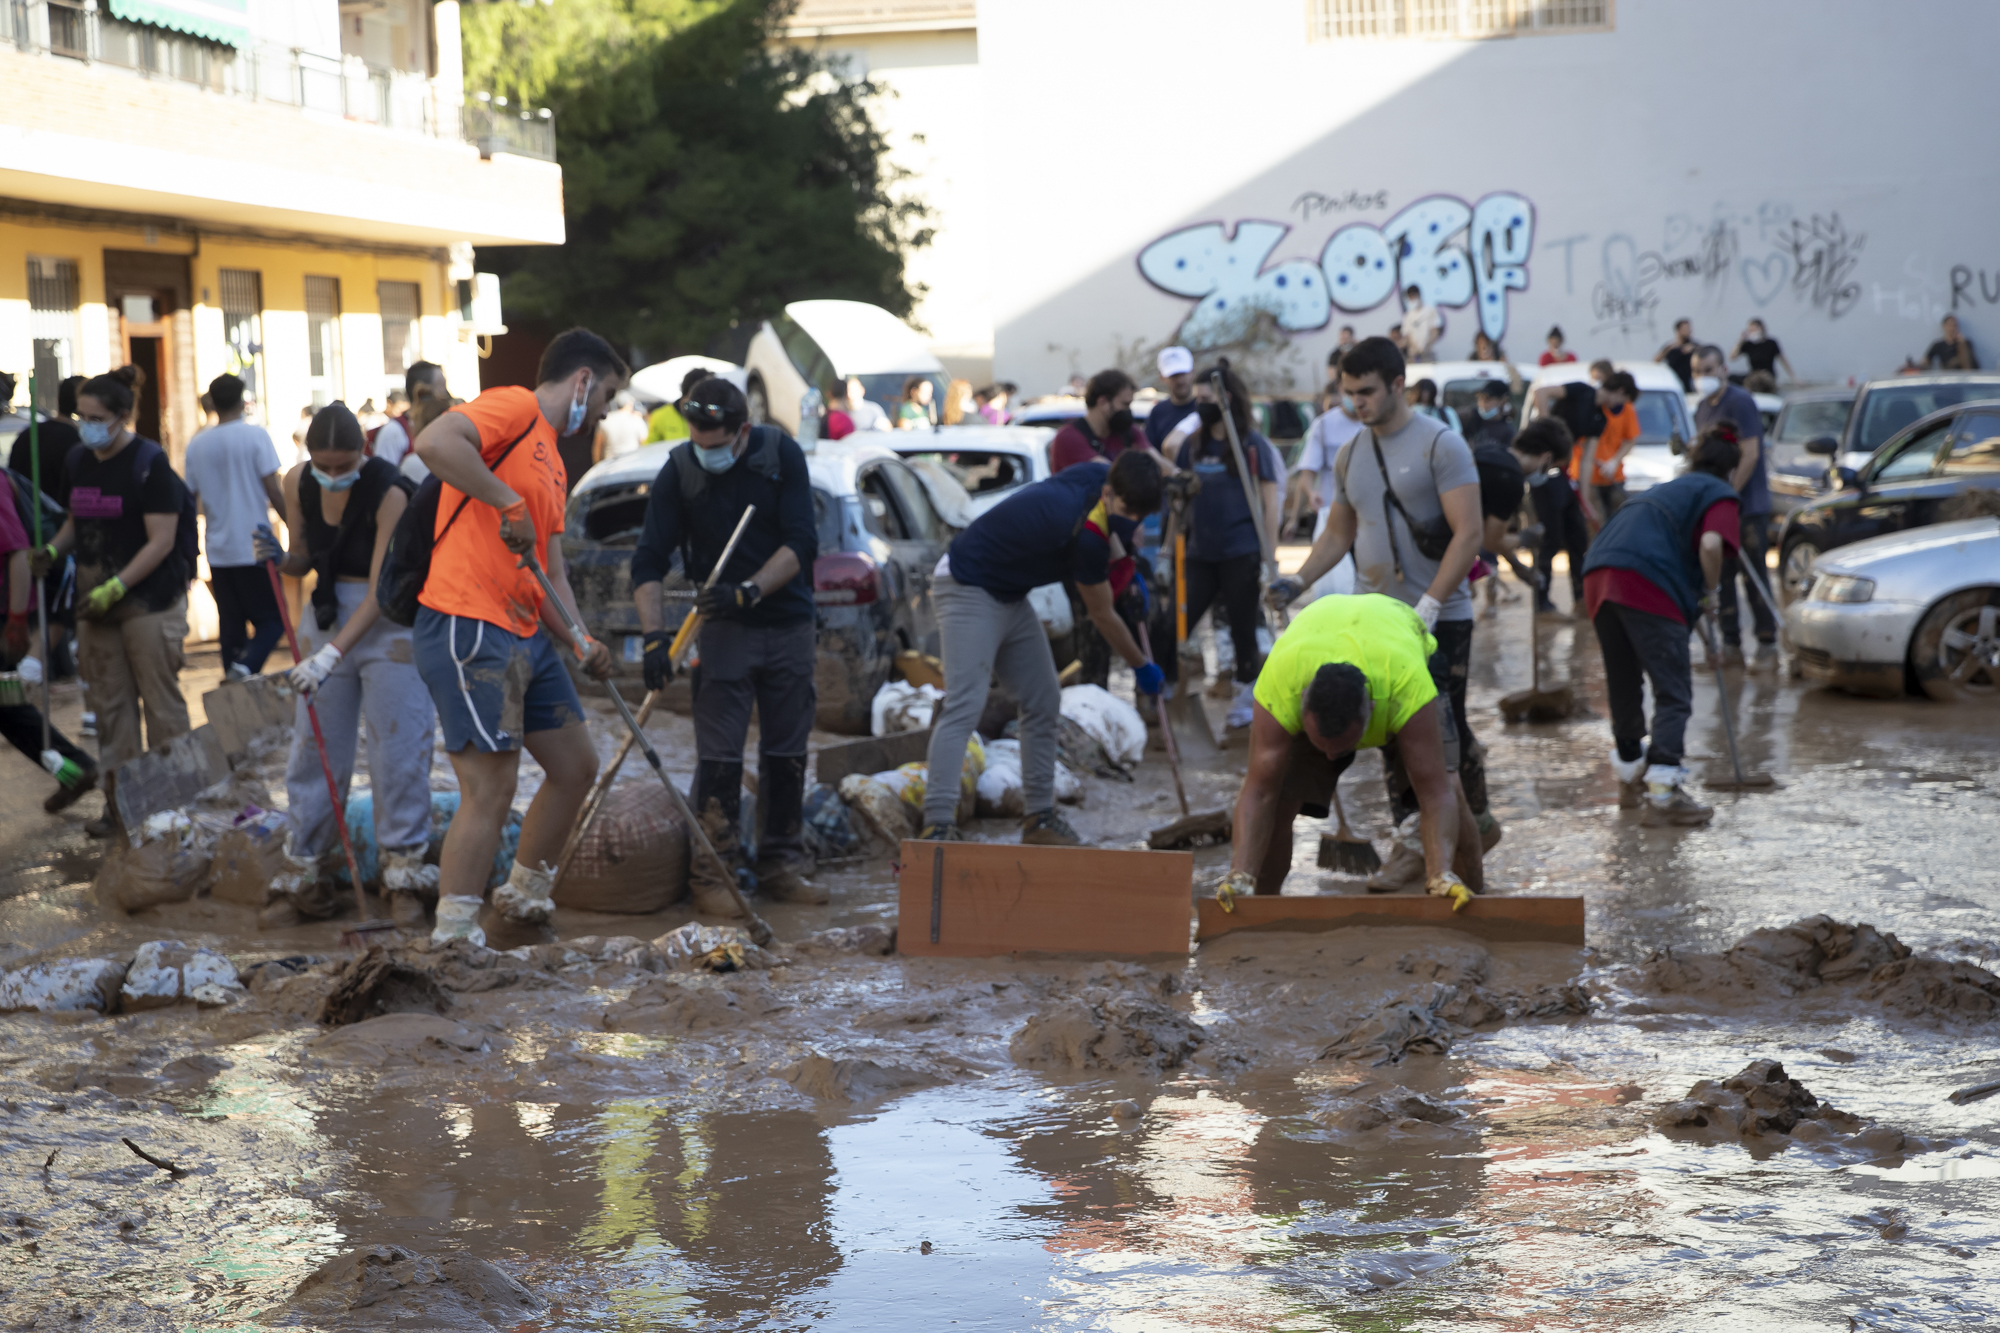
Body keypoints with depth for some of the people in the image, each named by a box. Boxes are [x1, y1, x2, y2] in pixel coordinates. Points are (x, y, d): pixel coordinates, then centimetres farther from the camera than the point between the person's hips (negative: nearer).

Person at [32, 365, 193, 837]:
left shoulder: (149, 462, -11)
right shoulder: (77, 461, 8)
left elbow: (161, 541, -14)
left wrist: (114, 588, -19)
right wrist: (53, 550, -1)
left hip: (149, 602, -6)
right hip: (96, 603, 6)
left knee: (161, 703, -2)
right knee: (109, 704, 9)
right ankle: (119, 801, 16)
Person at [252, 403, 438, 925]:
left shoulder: (389, 492, -21)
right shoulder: (298, 483, -4)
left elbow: (380, 589, -24)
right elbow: (302, 563, 8)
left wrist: (332, 654, -30)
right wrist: (278, 558, -15)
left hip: (388, 620, -5)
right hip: (327, 615, 5)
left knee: (397, 750, -6)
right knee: (313, 750, 6)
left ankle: (405, 879, 3)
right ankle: (305, 876, 15)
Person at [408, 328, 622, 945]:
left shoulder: (552, 463, 23)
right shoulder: (514, 407, -6)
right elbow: (433, 442, -26)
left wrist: (581, 643, 3)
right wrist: (508, 502, -21)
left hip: (526, 635, 10)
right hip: (469, 631, -10)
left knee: (576, 765, 17)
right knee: (491, 790, -10)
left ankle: (523, 895, 33)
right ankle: (453, 941, -4)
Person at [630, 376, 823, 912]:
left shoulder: (782, 455, -8)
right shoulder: (678, 471, -10)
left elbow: (801, 544, -12)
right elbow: (649, 561, -11)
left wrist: (749, 590, -26)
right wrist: (654, 634, -23)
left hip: (789, 625, 2)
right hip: (723, 628, -2)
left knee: (786, 752, 8)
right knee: (719, 754, -7)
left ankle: (780, 865, 17)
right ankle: (713, 874, -4)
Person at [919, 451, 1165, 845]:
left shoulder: (1102, 472, -8)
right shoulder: (1087, 537, -30)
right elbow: (1102, 616, -14)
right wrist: (1142, 667, 2)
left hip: (1011, 597, 10)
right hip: (968, 589, -10)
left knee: (1044, 703, 9)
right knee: (965, 705, -23)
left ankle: (1039, 816, 16)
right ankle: (938, 823, -29)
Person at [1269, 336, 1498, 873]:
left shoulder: (1440, 444, -8)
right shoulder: (1350, 456, 12)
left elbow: (1469, 532, -15)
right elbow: (1339, 534, 21)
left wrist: (1429, 606, -22)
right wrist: (1298, 579, 2)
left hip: (1439, 618, -6)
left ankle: (1477, 821, 20)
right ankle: (1412, 844, 9)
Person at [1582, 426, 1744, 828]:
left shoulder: (1664, 489, 34)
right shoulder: (1719, 495, 10)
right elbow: (1710, 545, -10)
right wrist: (1710, 592, 5)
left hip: (1598, 577, 8)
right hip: (1647, 584, -8)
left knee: (1623, 686, 21)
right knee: (1674, 693, -5)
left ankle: (1630, 777, 35)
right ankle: (1661, 793, -16)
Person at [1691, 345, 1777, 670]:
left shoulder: (1739, 402, -11)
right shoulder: (1703, 409, 14)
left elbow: (1750, 455, -17)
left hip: (1748, 506, -8)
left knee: (1754, 575, -6)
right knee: (1721, 576, 6)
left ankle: (1767, 646, -2)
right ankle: (1730, 646, 12)